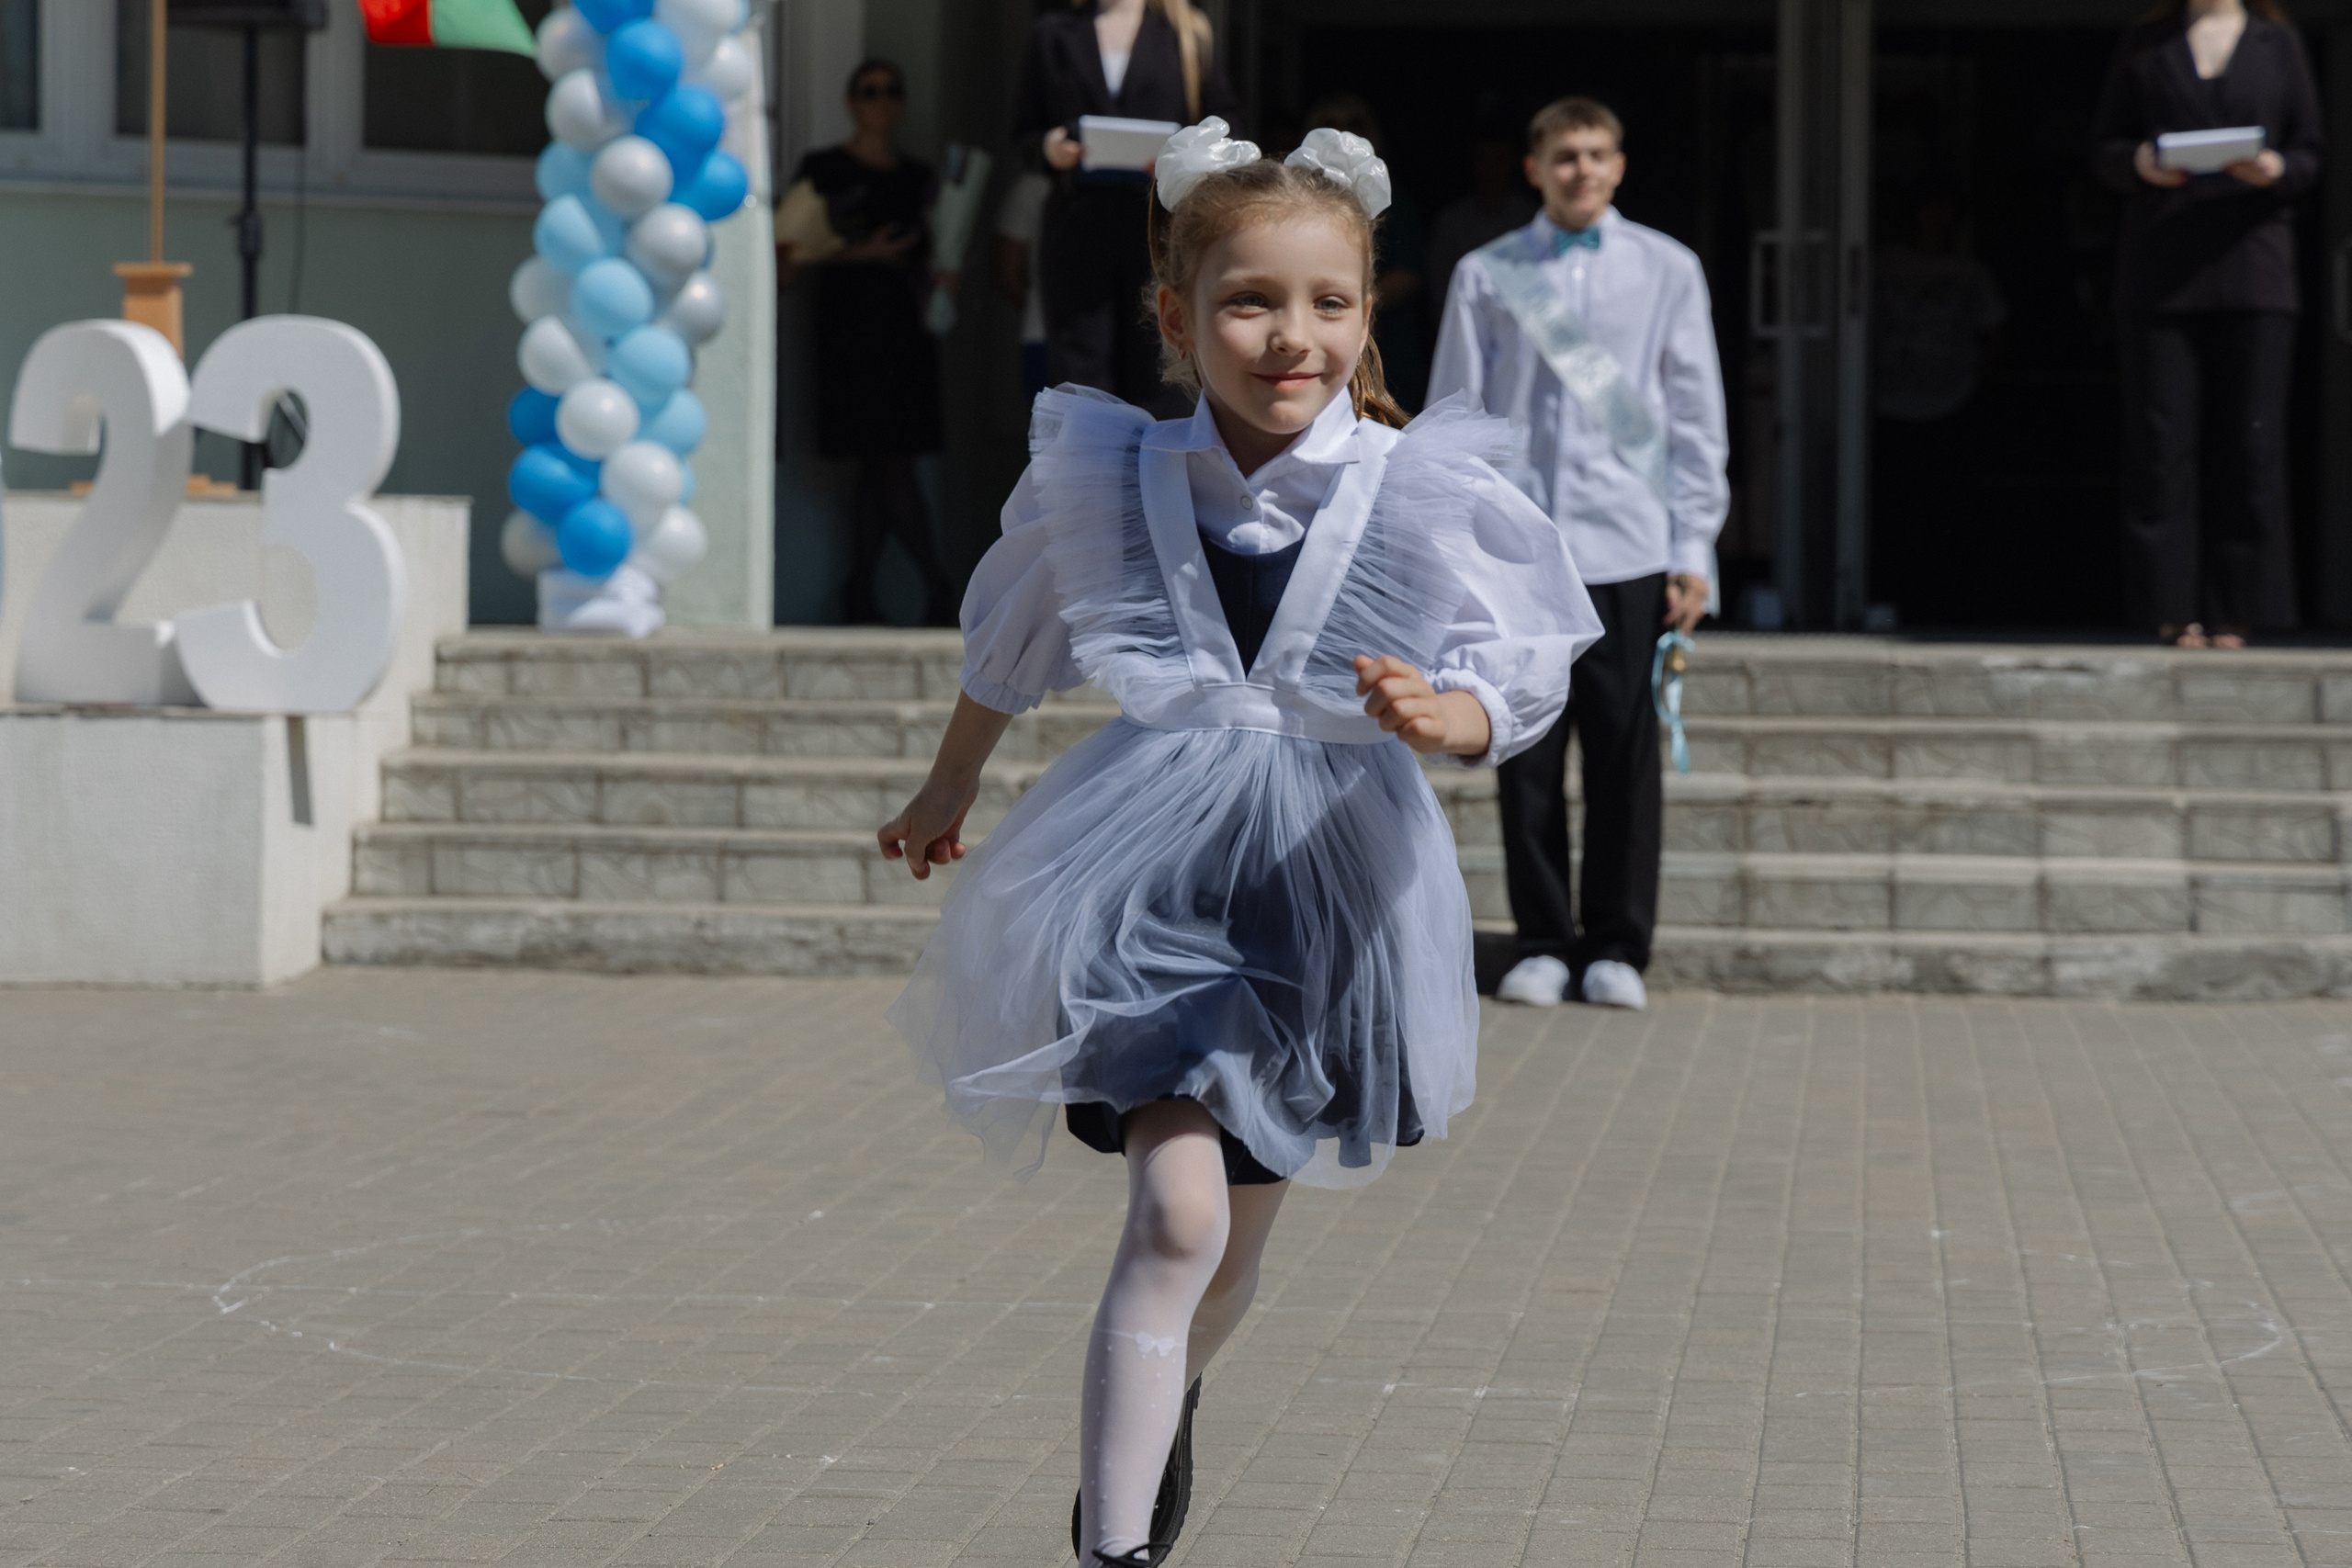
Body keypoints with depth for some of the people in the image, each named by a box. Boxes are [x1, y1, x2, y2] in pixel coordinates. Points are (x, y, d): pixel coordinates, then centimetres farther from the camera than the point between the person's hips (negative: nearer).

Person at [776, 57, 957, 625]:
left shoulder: (918, 178, 16)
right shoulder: (823, 171, 0)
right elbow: (789, 256, -5)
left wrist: (938, 281, 1)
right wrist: (859, 254, -14)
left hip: (906, 324, 6)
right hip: (850, 323, -6)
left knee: (878, 468, 3)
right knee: (888, 459, -11)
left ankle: (860, 594, 6)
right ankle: (939, 586, -14)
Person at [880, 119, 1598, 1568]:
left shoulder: (1423, 497, -9)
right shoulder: (1106, 476, -4)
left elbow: (1516, 683, -8)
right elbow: (1011, 643, 14)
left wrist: (1442, 717, -31)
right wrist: (949, 791, 28)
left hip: (1324, 884, 1)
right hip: (1153, 867, -1)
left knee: (1235, 1242, 17)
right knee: (1178, 1214, -18)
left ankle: (1165, 1403, 50)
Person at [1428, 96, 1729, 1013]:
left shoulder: (1666, 271, 8)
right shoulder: (1487, 276, 7)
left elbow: (1696, 419, 8)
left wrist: (1694, 550, 3)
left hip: (1628, 549, 0)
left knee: (1625, 756, 0)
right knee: (1527, 756, 2)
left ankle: (1616, 947, 10)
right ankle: (1543, 942, 12)